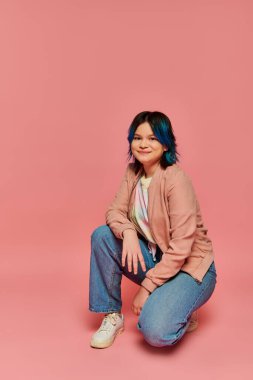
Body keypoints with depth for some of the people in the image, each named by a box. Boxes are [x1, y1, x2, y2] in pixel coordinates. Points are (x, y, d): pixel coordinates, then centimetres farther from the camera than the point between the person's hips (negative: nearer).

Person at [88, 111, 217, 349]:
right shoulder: (133, 172, 0)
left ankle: (180, 312, 9)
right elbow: (114, 211, -4)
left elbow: (181, 247, -24)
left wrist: (147, 287, -20)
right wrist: (127, 232, -27)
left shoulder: (176, 180, -22)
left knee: (155, 331, -28)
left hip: (188, 267, -6)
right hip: (153, 257, 6)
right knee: (102, 235, -13)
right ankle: (112, 315, 0)